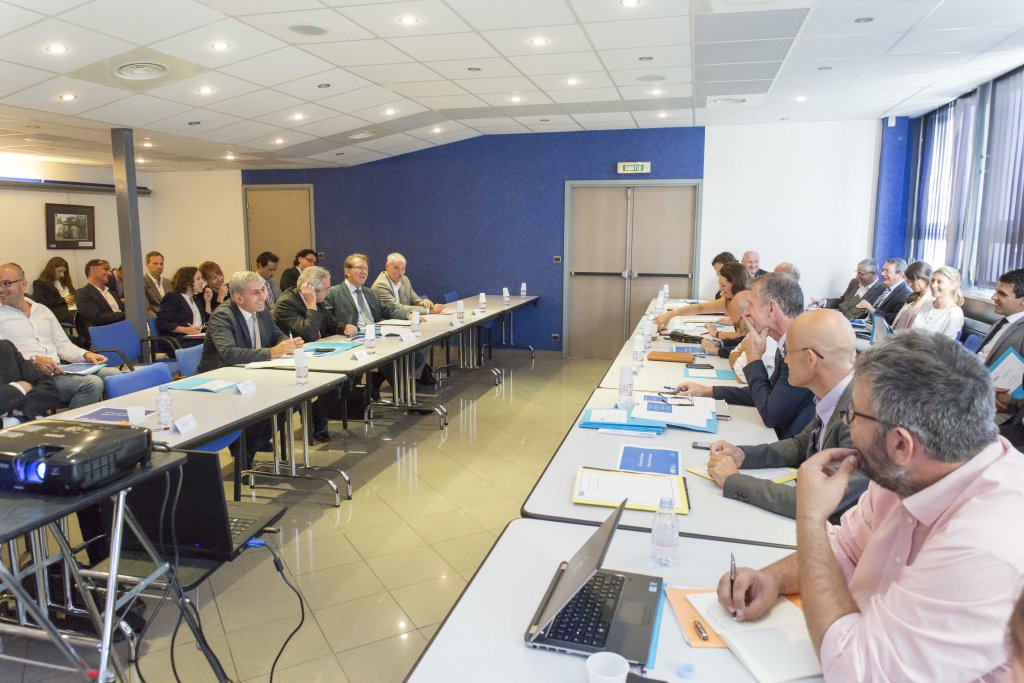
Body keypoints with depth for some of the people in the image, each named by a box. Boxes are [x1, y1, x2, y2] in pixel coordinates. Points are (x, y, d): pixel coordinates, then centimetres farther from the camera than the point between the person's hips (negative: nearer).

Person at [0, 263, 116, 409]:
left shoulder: (42, 310, 22)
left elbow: (62, 344, 22)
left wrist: (86, 355, 2)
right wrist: (34, 361, -22)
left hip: (59, 371, 6)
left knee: (112, 373, -19)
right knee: (92, 383, -30)